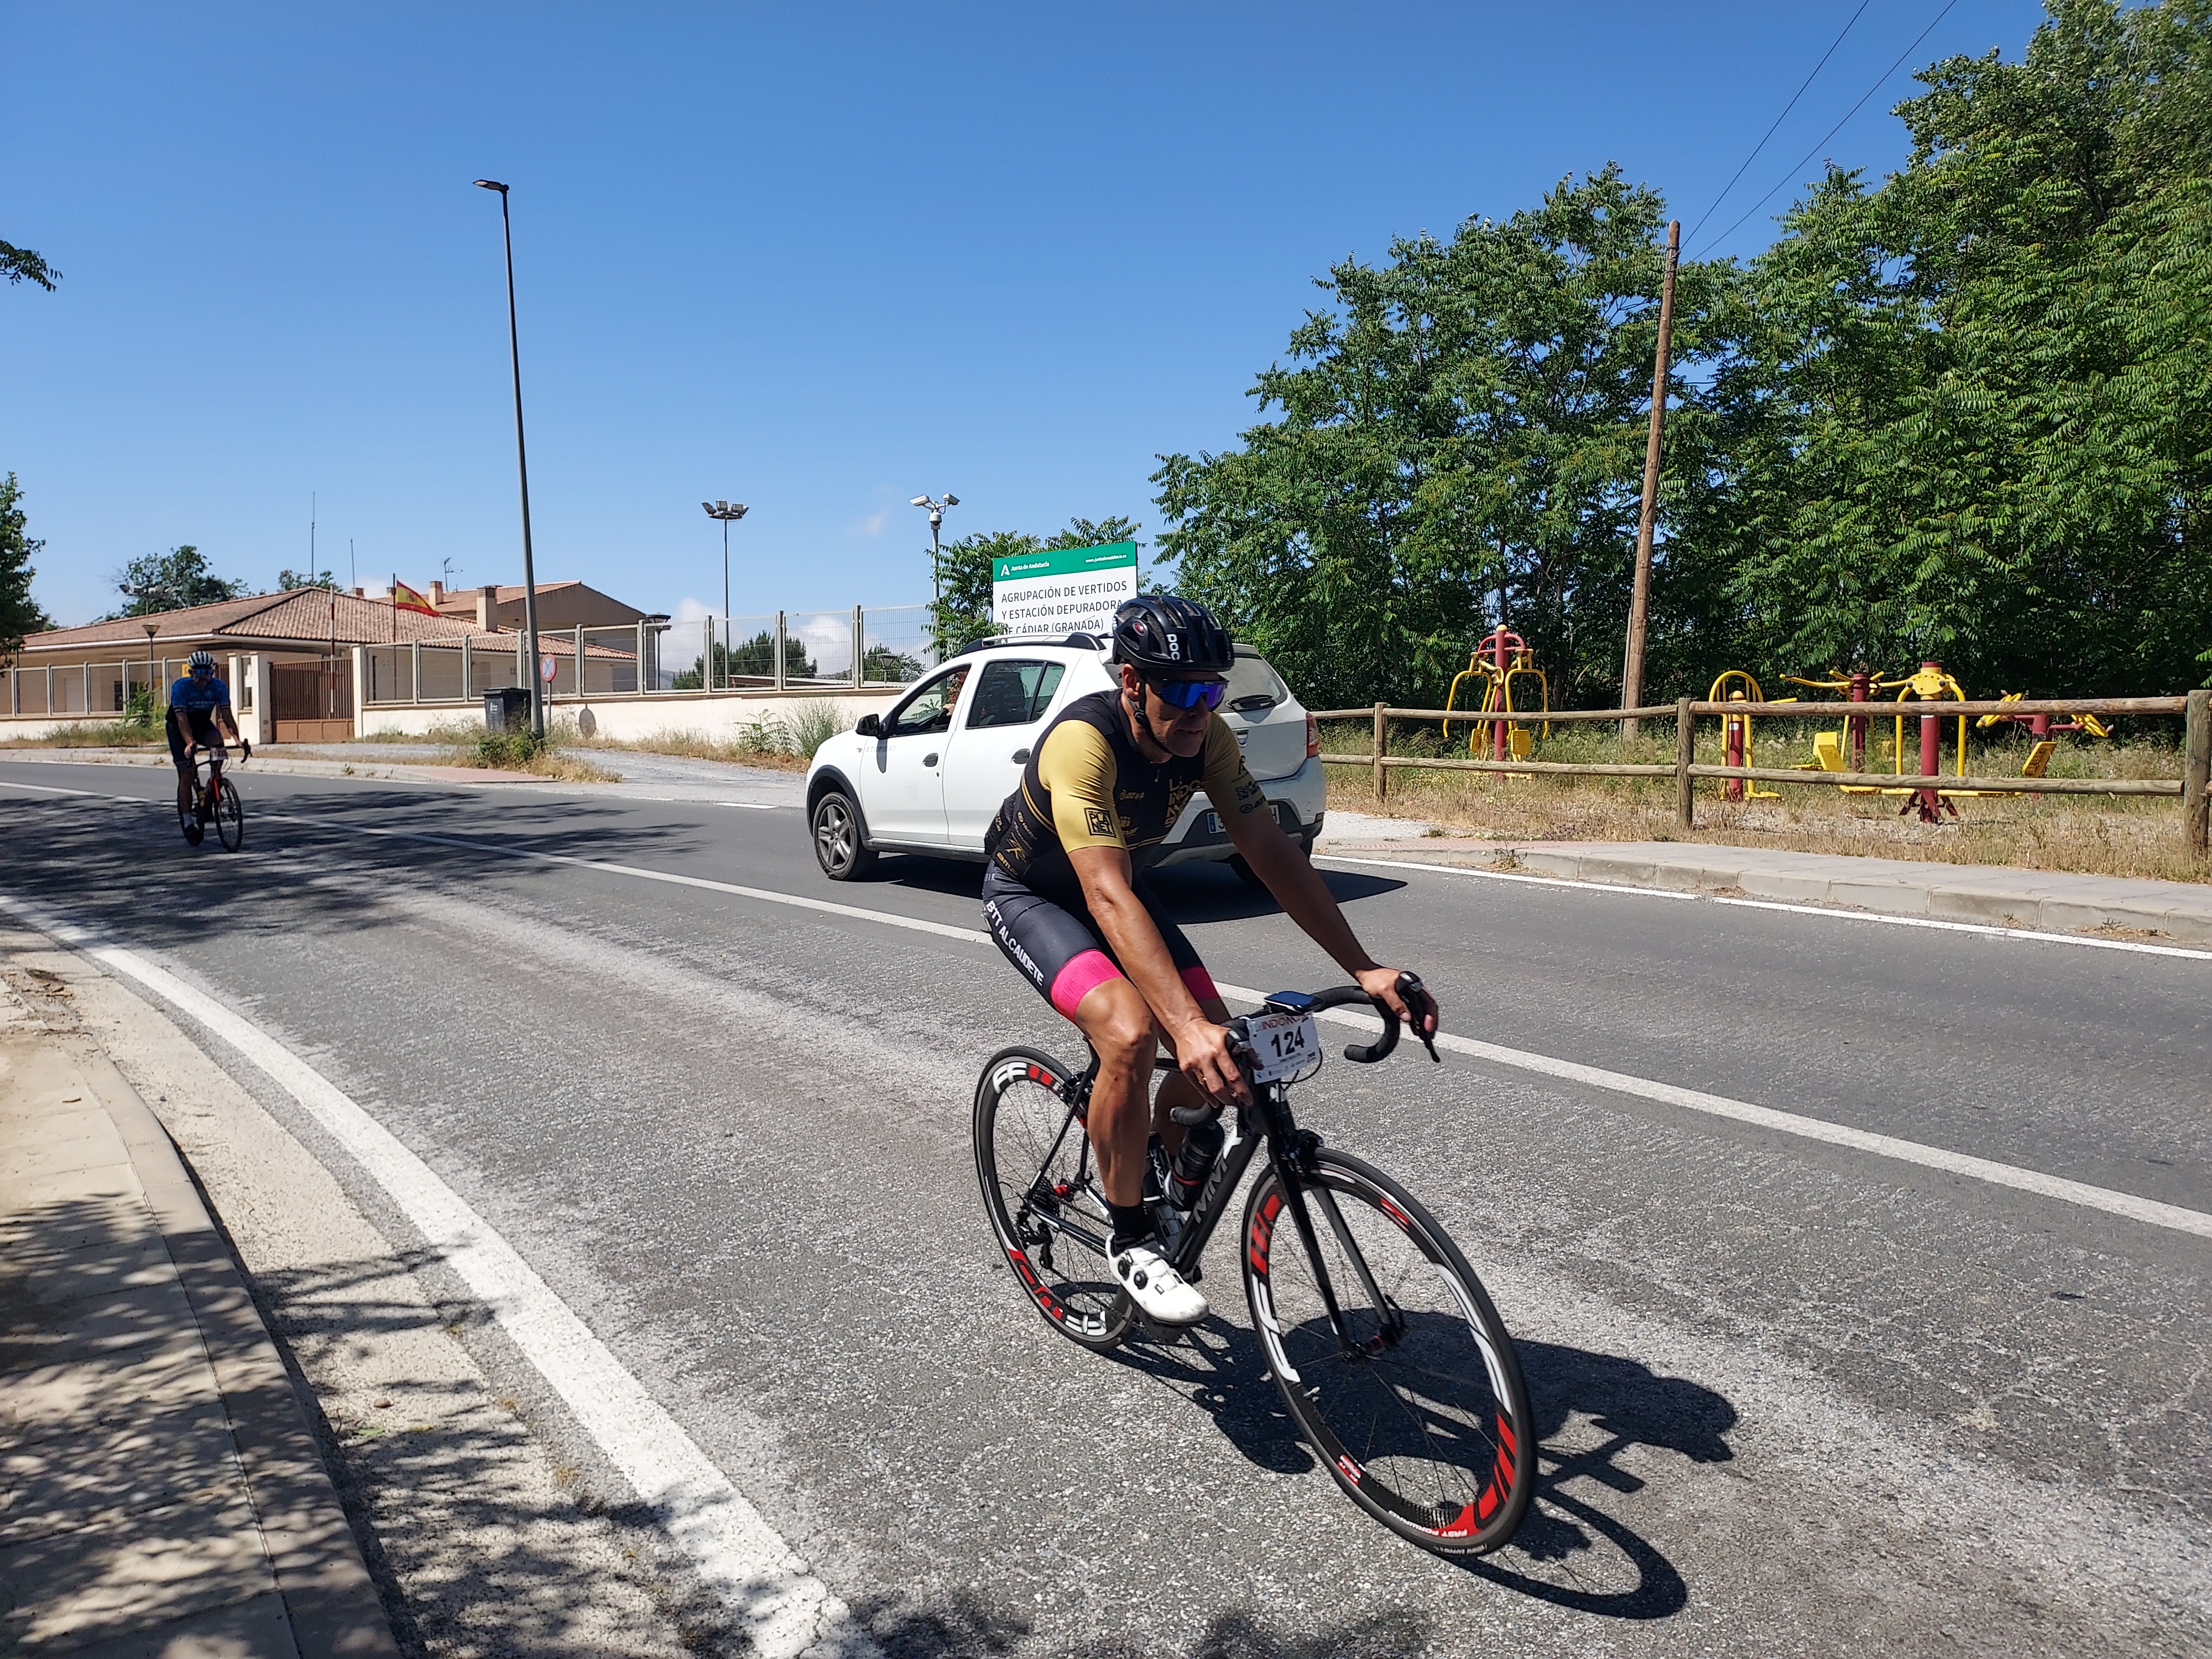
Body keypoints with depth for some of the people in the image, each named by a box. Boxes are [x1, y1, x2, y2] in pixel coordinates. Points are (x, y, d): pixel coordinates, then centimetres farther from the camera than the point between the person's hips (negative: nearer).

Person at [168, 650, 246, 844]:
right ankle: (188, 822, -2)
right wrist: (190, 743, -47)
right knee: (186, 775, -8)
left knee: (218, 744, -33)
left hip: (203, 725, 3)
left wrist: (237, 739, -36)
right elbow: (182, 718, -32)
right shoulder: (180, 687, -25)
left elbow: (226, 715, -21)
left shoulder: (219, 687, -16)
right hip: (179, 728, -2)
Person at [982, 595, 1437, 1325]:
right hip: (1029, 894, -6)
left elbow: (1272, 852, -18)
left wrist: (1364, 969, -25)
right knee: (1131, 1034, -30)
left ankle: (1157, 1179, 21)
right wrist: (1187, 1026, -54)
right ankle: (1130, 1239, -7)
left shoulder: (1206, 736, -18)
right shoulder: (1083, 741, -36)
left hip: (1117, 887, 6)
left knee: (1222, 1053, -9)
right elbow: (1108, 898, -44)